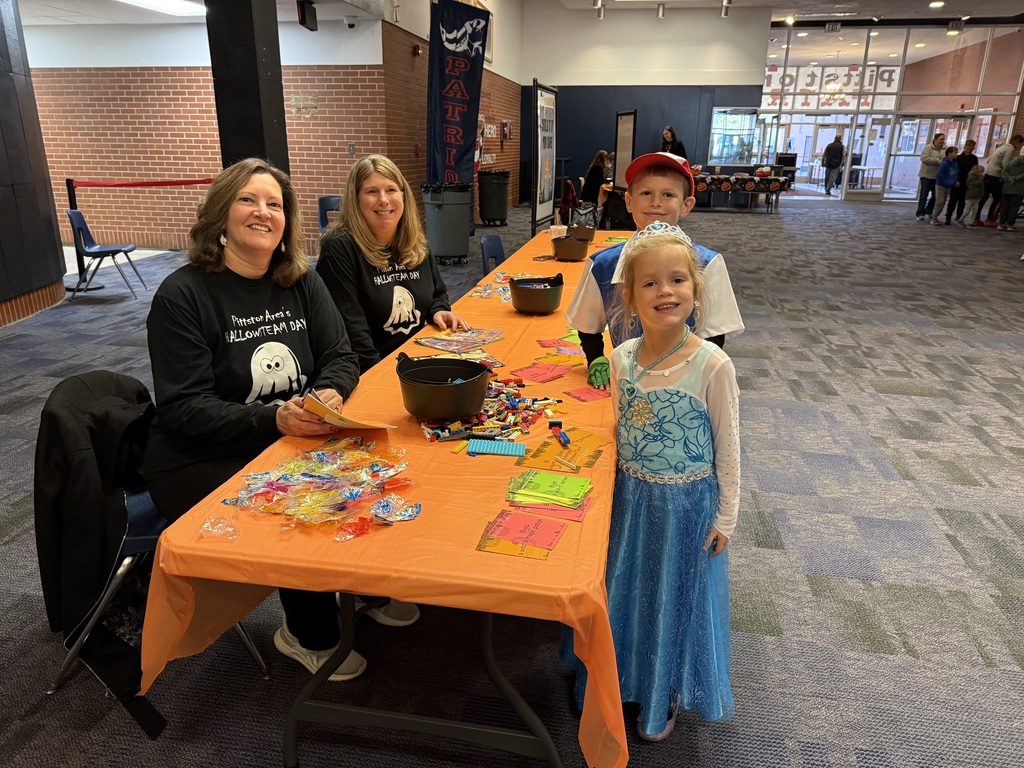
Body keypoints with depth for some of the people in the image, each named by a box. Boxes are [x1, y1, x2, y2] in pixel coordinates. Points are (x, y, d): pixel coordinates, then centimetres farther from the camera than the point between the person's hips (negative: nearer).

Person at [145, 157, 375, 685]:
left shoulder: (300, 281, 5)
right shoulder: (182, 295, -12)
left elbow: (340, 356, 4)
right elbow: (184, 408, -17)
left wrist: (329, 393, -21)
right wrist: (274, 419, -32)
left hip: (290, 442, 5)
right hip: (200, 462, -5)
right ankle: (310, 636, 3)